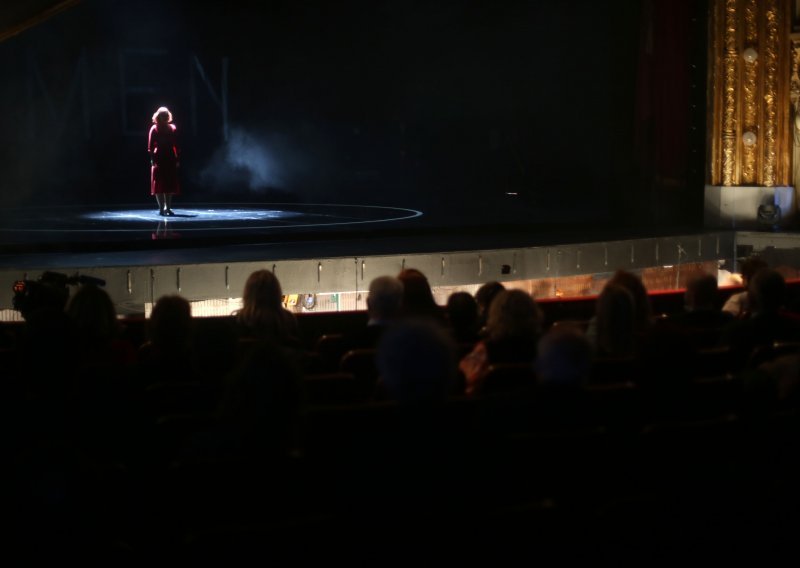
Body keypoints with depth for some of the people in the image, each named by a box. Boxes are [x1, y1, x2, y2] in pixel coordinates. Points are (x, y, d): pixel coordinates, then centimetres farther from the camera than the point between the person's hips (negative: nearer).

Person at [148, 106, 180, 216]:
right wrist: (153, 160, -13)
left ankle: (168, 208, 13)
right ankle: (162, 208, 4)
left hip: (171, 159, 3)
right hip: (159, 159, -3)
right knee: (159, 185, -1)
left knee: (170, 185, 6)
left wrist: (177, 159, 1)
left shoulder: (172, 129, 5)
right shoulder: (154, 129, -3)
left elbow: (176, 145, 6)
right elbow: (150, 147, -5)